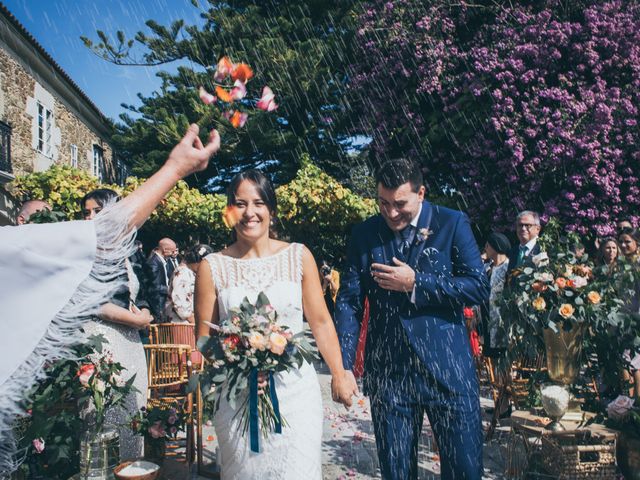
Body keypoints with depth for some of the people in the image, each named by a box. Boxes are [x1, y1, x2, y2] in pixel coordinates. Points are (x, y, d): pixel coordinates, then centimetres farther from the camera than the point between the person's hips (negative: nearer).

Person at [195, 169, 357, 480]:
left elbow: (320, 322, 3)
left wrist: (339, 374, 0)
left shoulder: (298, 256, 0)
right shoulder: (213, 267, -2)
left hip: (296, 392, 0)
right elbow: (204, 337, 2)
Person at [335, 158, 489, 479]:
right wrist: (343, 367, -8)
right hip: (387, 373, 2)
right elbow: (348, 302, 1)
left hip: (447, 368, -1)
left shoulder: (452, 224, -1)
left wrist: (415, 283, -14)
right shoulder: (363, 234, 3)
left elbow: (479, 287, -6)